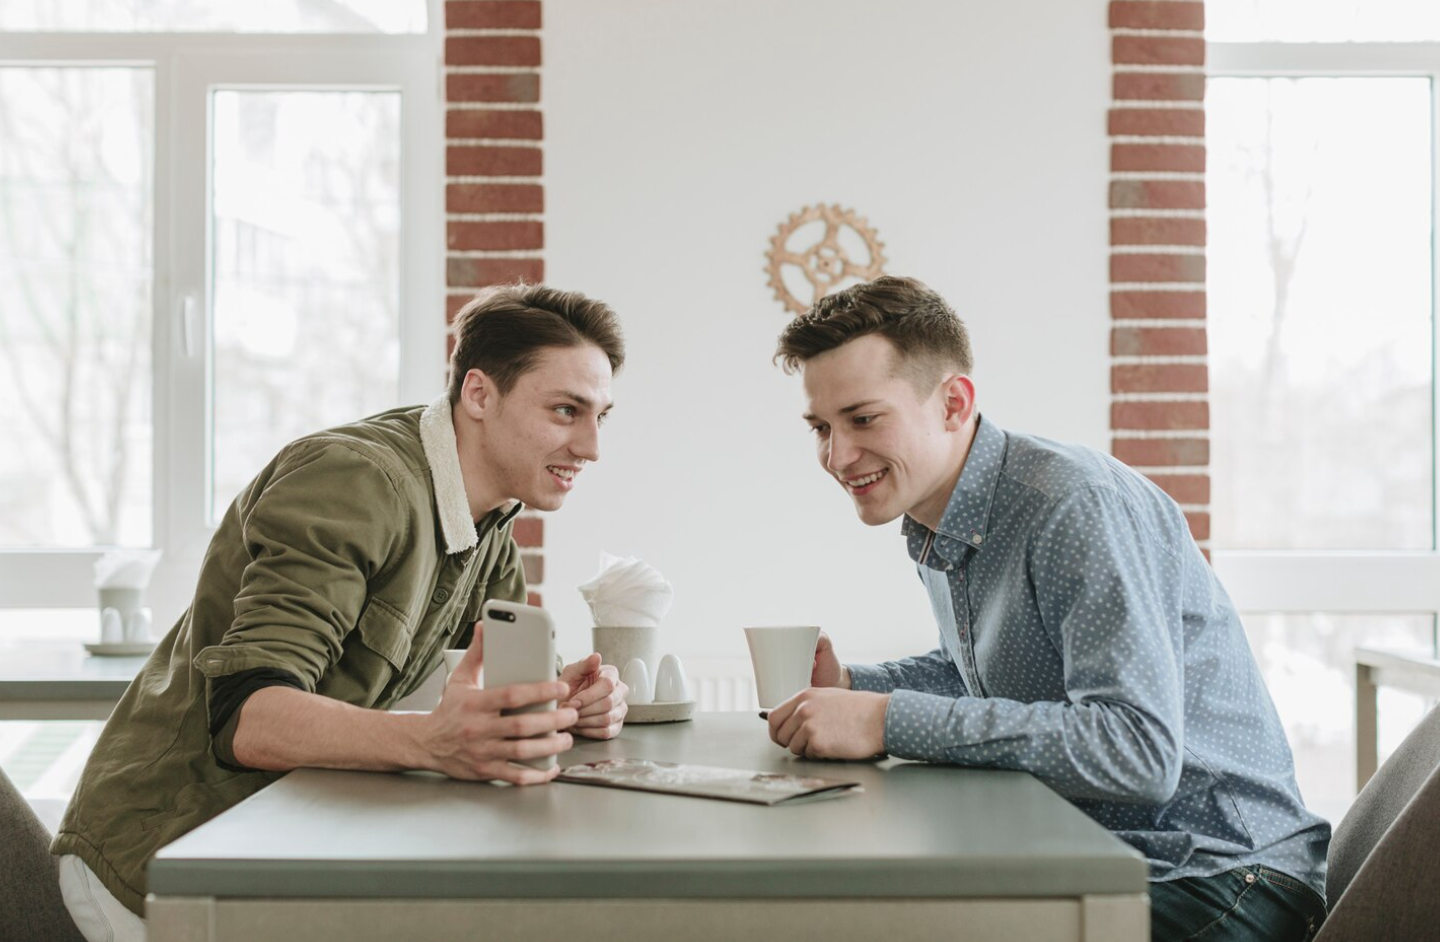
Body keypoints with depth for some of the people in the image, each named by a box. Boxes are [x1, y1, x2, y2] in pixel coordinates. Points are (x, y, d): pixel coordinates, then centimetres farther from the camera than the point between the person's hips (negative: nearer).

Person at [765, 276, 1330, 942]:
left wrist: (890, 722, -30)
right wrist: (850, 687, 6)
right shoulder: (930, 528, 7)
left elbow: (1139, 751, -31)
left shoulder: (1077, 504, -22)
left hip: (1222, 877, -8)